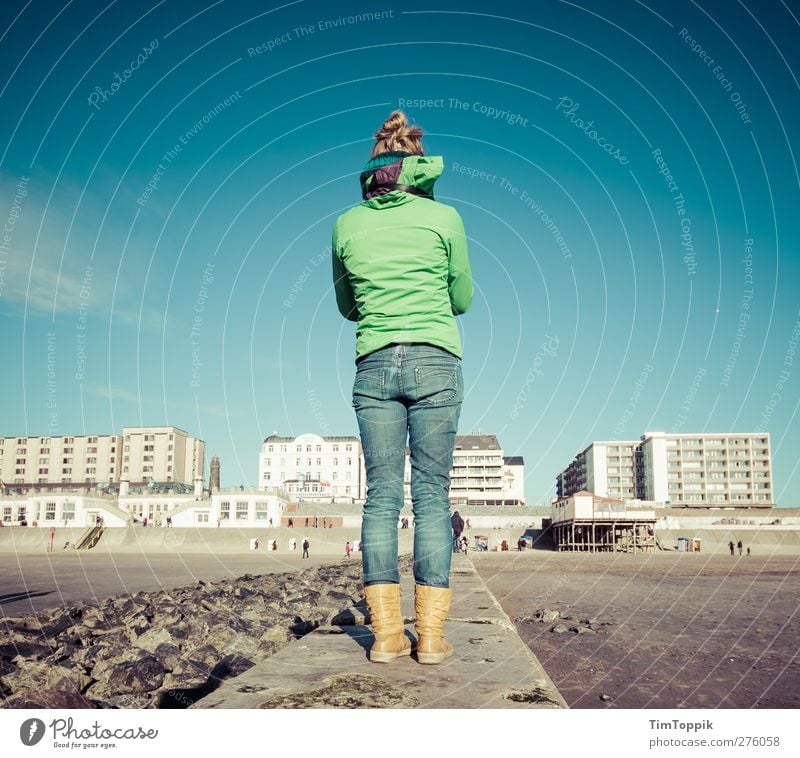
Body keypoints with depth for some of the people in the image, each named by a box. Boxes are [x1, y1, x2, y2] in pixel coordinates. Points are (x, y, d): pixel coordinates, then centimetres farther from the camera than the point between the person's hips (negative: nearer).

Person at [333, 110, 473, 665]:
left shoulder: (347, 225, 9)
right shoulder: (443, 217, 3)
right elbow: (463, 300, 12)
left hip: (374, 365, 2)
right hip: (436, 363, -2)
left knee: (381, 495, 2)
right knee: (432, 494, 0)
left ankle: (387, 633, 0)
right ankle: (431, 634, 0)